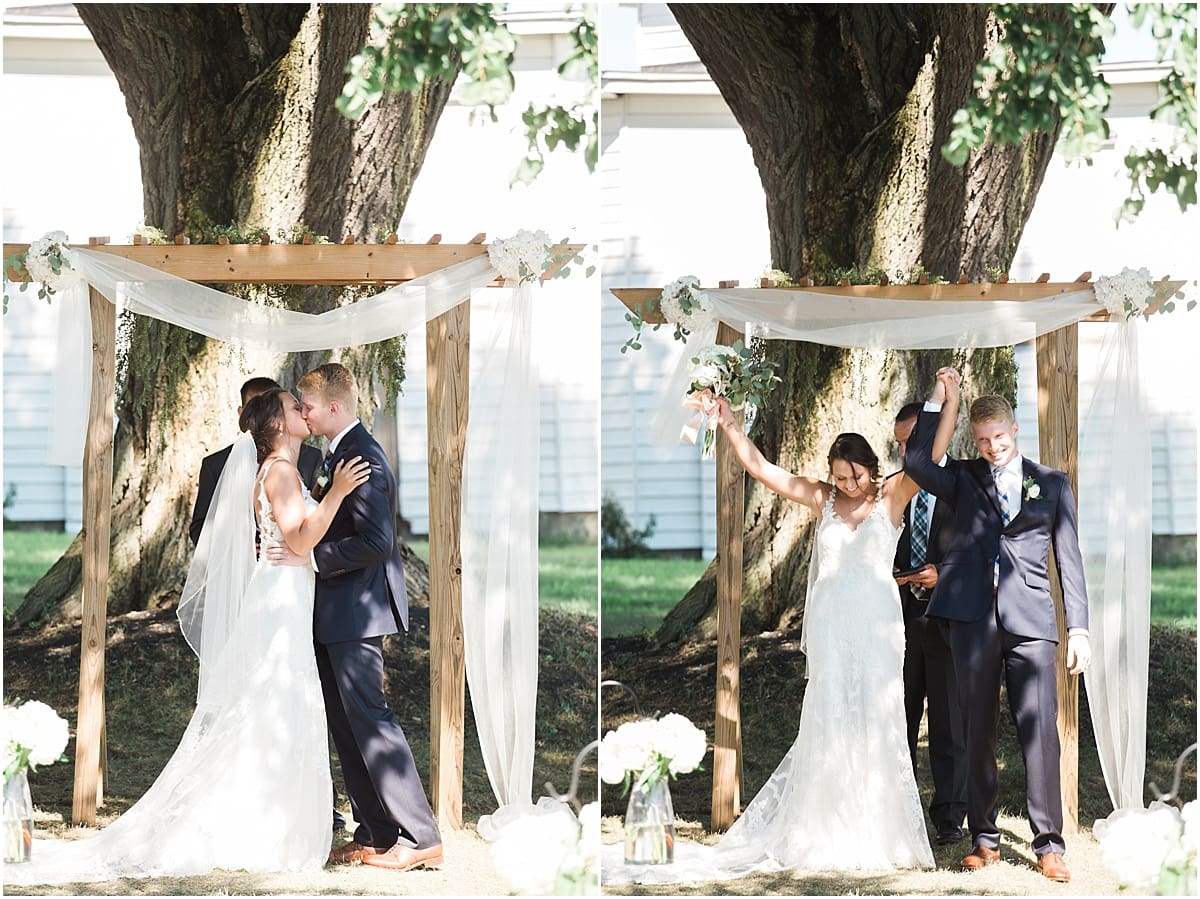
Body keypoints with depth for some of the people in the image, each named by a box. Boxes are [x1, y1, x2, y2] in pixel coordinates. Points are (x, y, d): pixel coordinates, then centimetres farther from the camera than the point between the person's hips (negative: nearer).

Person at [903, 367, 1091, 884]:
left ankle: (1049, 843, -4)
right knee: (978, 730, 3)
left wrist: (1078, 628, 4)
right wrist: (938, 402, 1)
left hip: (1030, 620, -1)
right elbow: (916, 463, -2)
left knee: (1040, 730, -8)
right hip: (973, 617, 1)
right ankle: (984, 838, 11)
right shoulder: (963, 478, 16)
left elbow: (1069, 559, 12)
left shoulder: (1051, 484, 15)